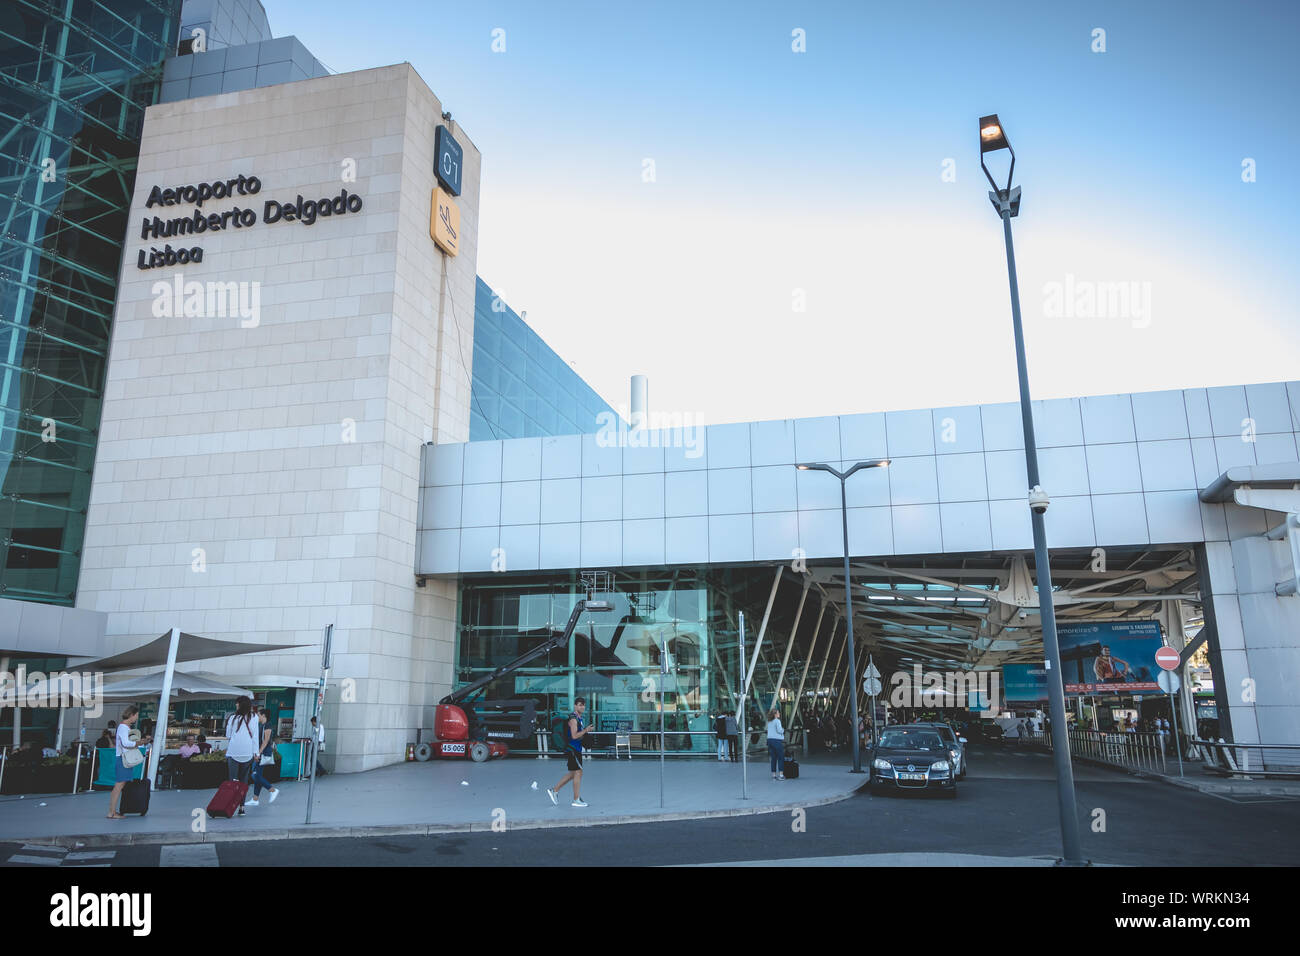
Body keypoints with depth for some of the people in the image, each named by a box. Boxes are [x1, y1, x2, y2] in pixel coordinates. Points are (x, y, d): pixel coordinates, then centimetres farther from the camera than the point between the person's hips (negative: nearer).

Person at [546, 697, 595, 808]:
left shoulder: (580, 719, 16)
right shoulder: (573, 719, -15)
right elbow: (574, 736, -22)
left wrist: (586, 732, 10)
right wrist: (585, 731, -19)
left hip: (576, 749, 10)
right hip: (572, 748, -10)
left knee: (572, 773, 15)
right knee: (578, 772, -6)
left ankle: (554, 790, 22)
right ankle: (576, 800, -1)